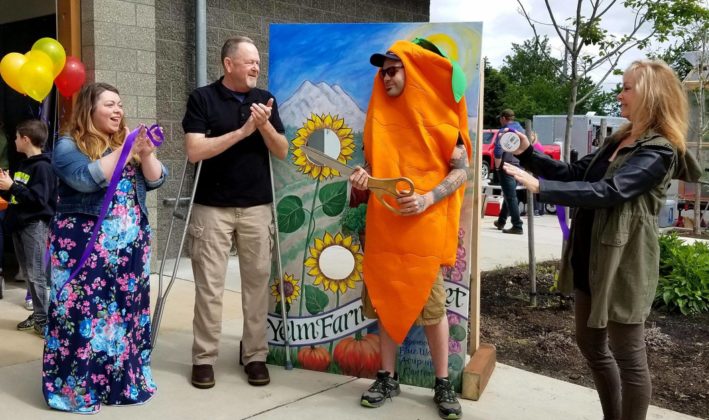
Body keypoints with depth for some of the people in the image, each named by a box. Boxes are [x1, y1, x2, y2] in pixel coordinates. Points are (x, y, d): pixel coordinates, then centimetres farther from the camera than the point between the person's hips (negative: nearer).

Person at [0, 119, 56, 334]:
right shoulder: (23, 165, 17)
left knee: (37, 275, -8)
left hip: (35, 225, -10)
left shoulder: (43, 167, -13)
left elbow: (38, 199, -22)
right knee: (29, 273, 13)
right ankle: (38, 314, 20)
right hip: (20, 224, 10)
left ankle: (43, 320, -2)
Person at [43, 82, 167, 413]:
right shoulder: (68, 145, -2)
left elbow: (155, 180, 7)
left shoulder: (127, 140, 15)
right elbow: (88, 179, -20)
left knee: (127, 310, 7)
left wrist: (146, 153, -10)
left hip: (129, 245, 6)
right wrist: (124, 151, -19)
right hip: (86, 247, -5)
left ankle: (124, 380, 18)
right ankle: (78, 387, 5)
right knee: (84, 311, -6)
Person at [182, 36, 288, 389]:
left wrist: (265, 125, -16)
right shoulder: (202, 98, -3)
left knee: (257, 282, 6)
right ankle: (204, 357, 13)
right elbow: (194, 151, -14)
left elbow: (282, 152, 3)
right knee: (209, 285, 1)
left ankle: (254, 354, 18)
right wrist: (242, 131, -19)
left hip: (257, 207, 3)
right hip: (212, 207, -3)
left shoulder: (265, 99, 7)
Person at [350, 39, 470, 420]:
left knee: (432, 305, 2)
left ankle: (443, 384, 16)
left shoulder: (438, 114, -3)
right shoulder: (379, 114, 10)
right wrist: (363, 175, -5)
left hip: (423, 227, -4)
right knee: (385, 301, 9)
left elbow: (461, 169, -4)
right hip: (382, 226, 4)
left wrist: (427, 199, -19)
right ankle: (388, 377, 22)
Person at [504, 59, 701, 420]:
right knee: (590, 342, 19)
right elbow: (574, 173, 12)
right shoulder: (616, 142, 13)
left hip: (622, 262, -10)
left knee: (627, 355, 2)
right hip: (592, 258, 10)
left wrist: (541, 187, -32)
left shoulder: (659, 152, -16)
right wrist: (527, 154, 0)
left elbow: (607, 192, -27)